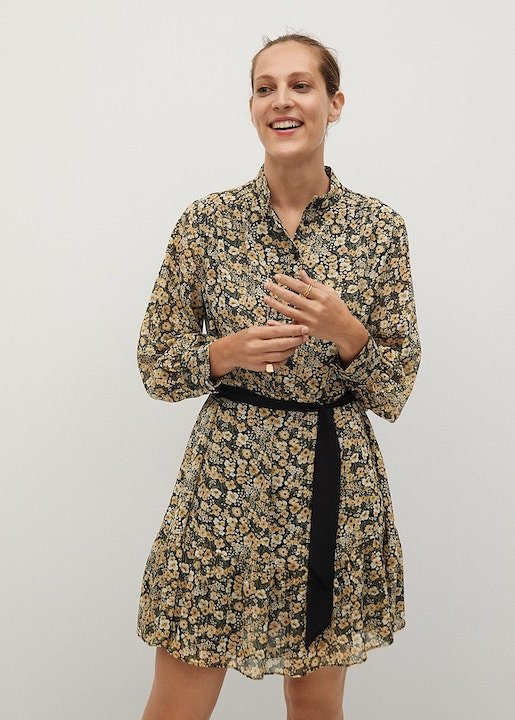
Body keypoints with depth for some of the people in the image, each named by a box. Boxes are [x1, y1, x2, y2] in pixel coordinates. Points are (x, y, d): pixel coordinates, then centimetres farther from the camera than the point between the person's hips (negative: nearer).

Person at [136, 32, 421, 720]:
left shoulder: (380, 228, -1)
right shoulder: (207, 221, -2)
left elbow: (396, 388, 2)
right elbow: (157, 366, 3)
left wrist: (346, 332, -17)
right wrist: (229, 352, -15)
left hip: (337, 484, 1)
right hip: (227, 479, 0)